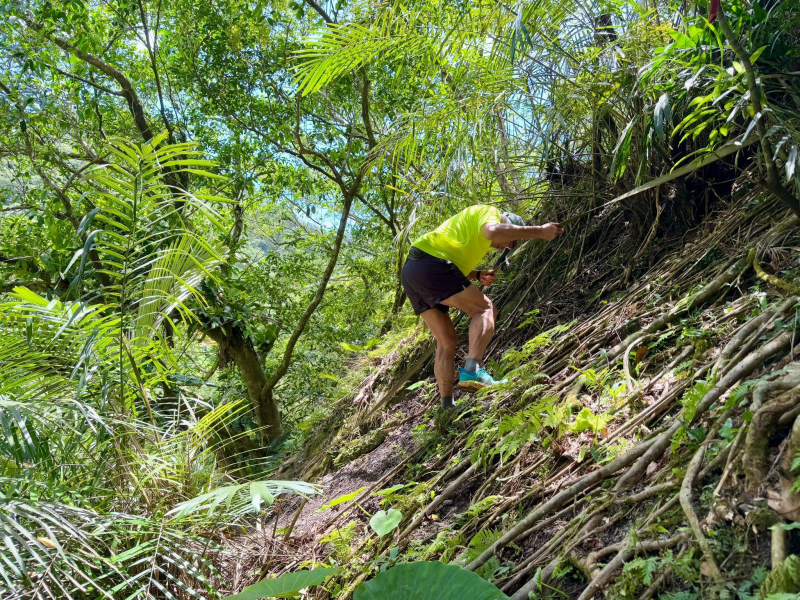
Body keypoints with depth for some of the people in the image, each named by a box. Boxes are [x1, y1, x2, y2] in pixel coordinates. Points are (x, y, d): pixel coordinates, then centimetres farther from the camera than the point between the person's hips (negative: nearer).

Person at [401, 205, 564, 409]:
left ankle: (447, 406, 8)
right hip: (430, 265, -9)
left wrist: (478, 276, 12)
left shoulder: (470, 220, 34)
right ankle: (472, 370, -24)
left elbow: (457, 264, 28)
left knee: (446, 341, 11)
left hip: (410, 272, 9)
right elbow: (493, 231, -20)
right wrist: (539, 231, -15)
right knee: (485, 309, -5)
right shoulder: (490, 212, 5)